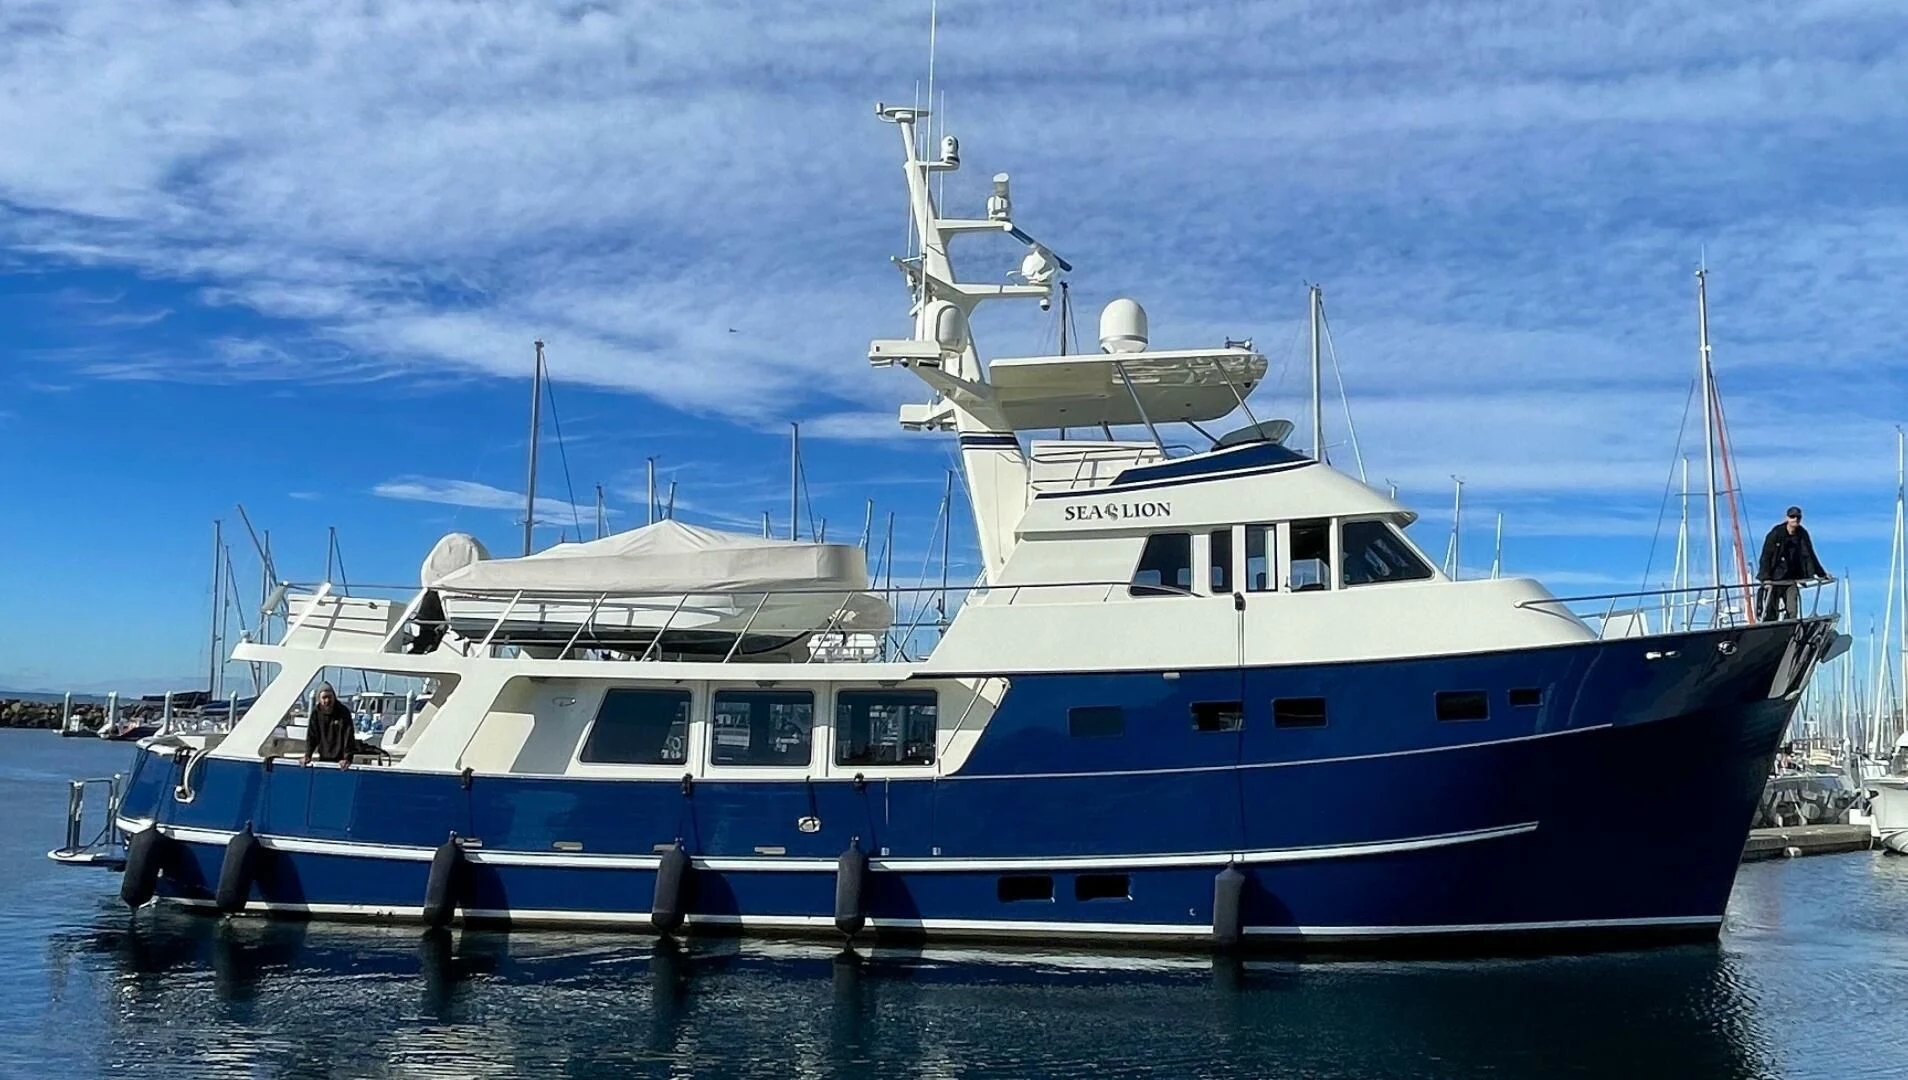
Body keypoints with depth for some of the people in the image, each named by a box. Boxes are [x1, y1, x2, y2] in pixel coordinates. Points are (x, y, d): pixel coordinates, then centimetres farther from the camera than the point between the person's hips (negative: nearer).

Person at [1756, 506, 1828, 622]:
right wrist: (1765, 577, -21)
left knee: (1792, 611, -7)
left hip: (1792, 578, 3)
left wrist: (1821, 574, 6)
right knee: (1771, 613, -5)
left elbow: (1809, 555, 10)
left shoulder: (1802, 535, 3)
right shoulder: (1776, 533, -8)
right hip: (1774, 578, -3)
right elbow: (1766, 556, -11)